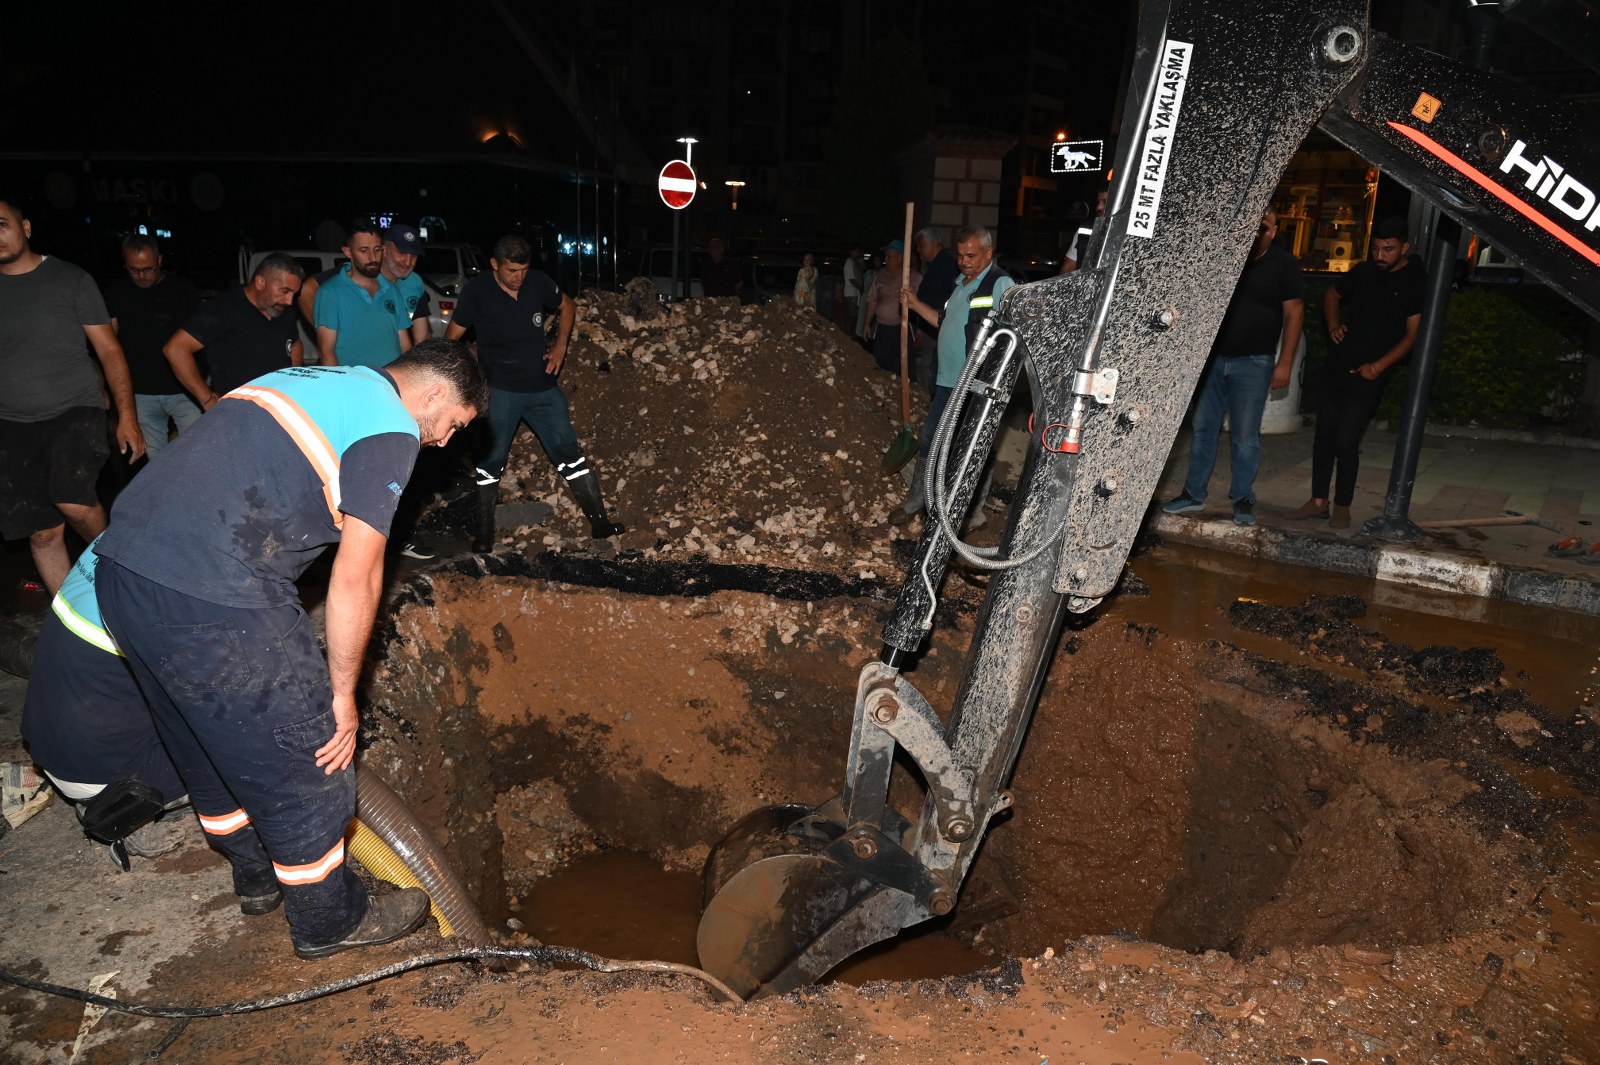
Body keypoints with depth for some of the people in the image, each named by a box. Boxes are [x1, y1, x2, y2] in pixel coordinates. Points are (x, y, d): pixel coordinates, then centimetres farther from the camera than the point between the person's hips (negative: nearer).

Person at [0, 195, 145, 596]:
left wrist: (127, 417, -7)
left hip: (74, 410, -3)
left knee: (73, 500, -27)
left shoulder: (69, 279, -1)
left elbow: (109, 350, 0)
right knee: (43, 533, 4)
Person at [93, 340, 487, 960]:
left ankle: (257, 871, 48)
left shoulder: (313, 380, 21)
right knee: (302, 761, 9)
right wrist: (342, 691, 1)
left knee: (211, 747, 27)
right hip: (212, 599, -10)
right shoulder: (391, 427, -6)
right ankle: (329, 920, 28)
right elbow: (354, 578, -11)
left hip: (121, 569, 10)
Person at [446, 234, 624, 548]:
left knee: (569, 452, 4)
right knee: (490, 461, 2)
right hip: (500, 392, -2)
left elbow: (567, 307, 15)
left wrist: (560, 347, 4)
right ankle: (484, 532, 14)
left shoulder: (538, 282, -3)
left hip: (543, 387, 3)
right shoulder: (477, 291, -10)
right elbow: (452, 337, -3)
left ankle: (599, 522, 9)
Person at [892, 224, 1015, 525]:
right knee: (930, 440, 15)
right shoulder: (962, 284, 17)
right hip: (948, 381, 9)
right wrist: (915, 305, 19)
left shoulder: (1000, 285, -12)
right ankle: (916, 501, 29)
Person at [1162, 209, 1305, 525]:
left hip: (1253, 363, -3)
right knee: (1203, 428, 7)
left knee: (1245, 435, 1)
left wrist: (1285, 363, -8)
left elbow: (1293, 314, -2)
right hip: (1212, 357, 3)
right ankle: (1193, 494, 16)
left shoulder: (1283, 264, -1)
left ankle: (1243, 500, 12)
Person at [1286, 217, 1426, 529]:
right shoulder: (1364, 271, 8)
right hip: (1337, 365, 5)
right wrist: (1333, 325, 7)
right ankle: (1319, 501, 17)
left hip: (1370, 374, -5)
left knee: (1345, 441, -9)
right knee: (1324, 435, 7)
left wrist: (1379, 366, -18)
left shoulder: (1416, 281, -6)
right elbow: (1332, 295, 26)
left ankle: (1342, 506, 5)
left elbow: (1413, 335, -8)